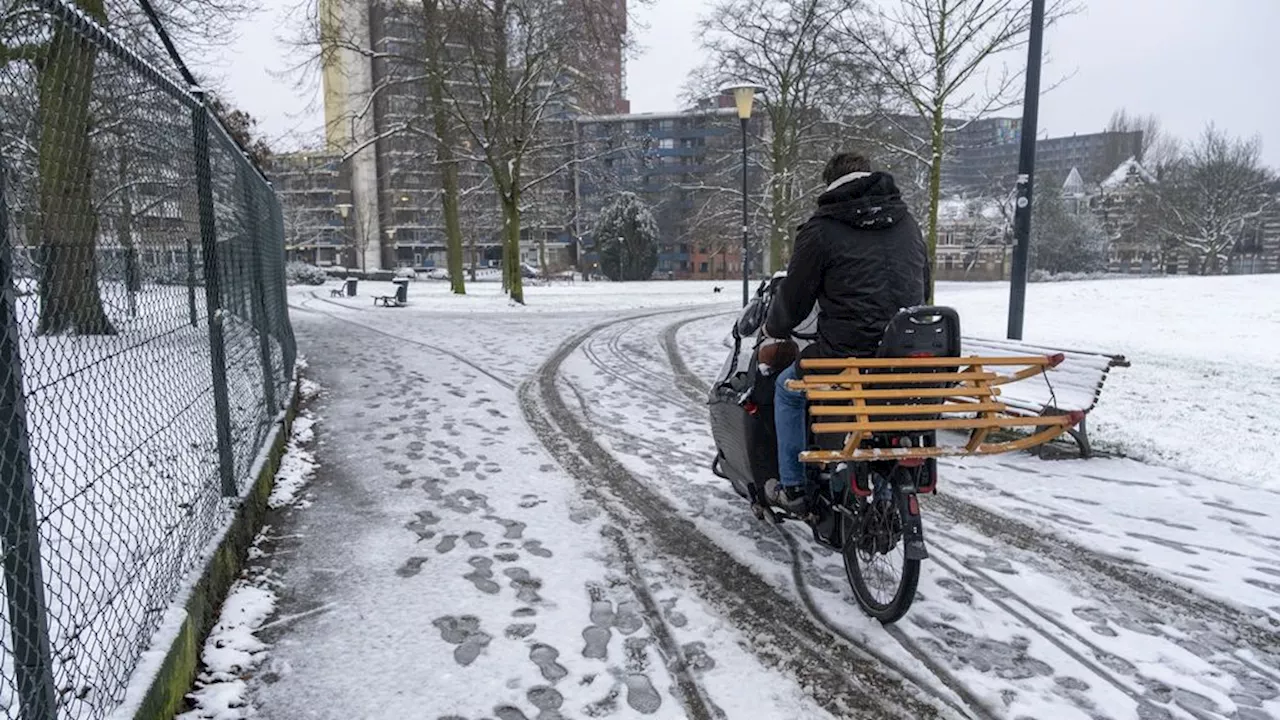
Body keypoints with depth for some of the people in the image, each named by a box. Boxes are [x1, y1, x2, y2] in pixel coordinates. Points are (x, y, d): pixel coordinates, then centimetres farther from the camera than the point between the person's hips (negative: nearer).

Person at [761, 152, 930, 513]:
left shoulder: (821, 229, -4)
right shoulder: (908, 224, 14)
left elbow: (794, 297, 1)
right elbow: (923, 290, 21)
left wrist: (773, 328, 22)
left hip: (848, 352, -6)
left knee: (788, 390, 21)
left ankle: (792, 488, 22)